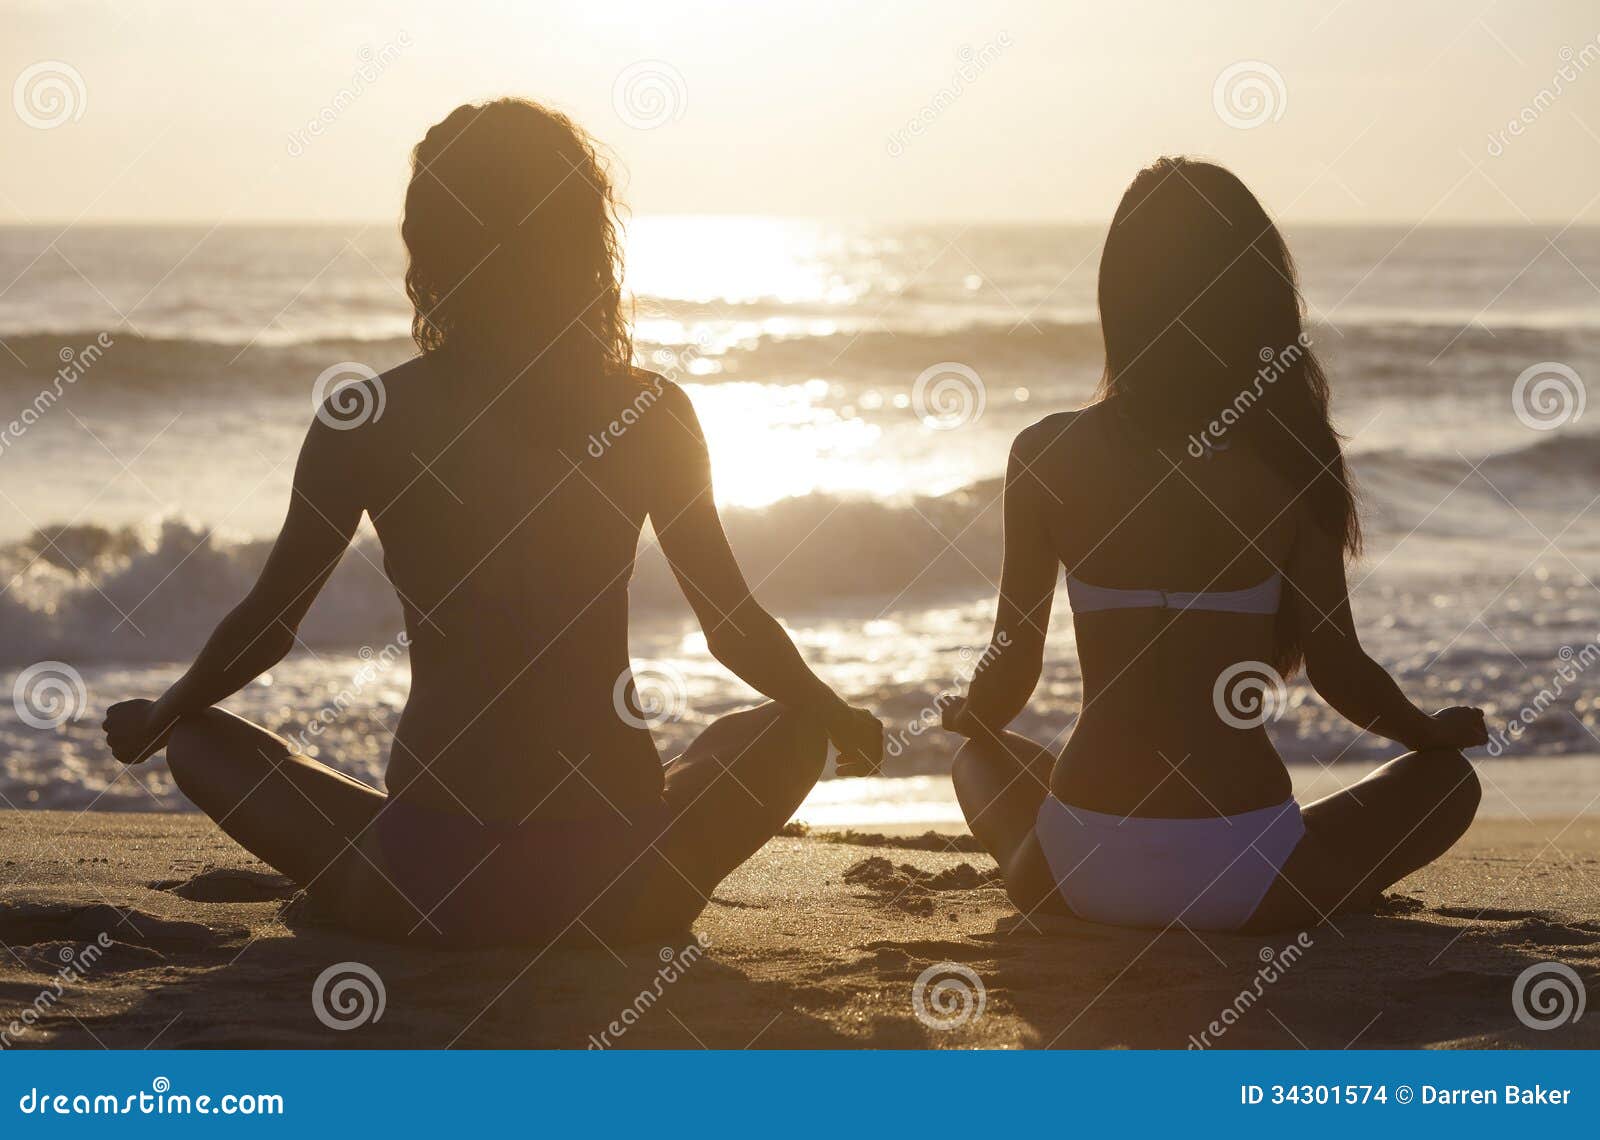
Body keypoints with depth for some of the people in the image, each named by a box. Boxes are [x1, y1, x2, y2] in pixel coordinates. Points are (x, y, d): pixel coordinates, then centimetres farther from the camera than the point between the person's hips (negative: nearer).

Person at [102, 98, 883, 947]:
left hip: (430, 889, 0)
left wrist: (159, 718, 28)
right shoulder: (650, 415, -1)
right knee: (787, 731, 30)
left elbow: (265, 625, 7)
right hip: (622, 892, 1)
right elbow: (736, 630, 8)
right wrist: (839, 718, 29)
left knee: (201, 741, 23)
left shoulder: (363, 421, -4)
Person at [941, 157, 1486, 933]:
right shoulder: (1289, 462, -6)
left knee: (982, 761, 37)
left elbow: (1011, 669, 4)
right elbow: (1339, 671, -2)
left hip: (1083, 873, 2)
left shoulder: (1047, 456, -3)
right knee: (1446, 781, 25)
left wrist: (967, 717, 29)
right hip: (1241, 882, -1)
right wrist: (1433, 734, 20)